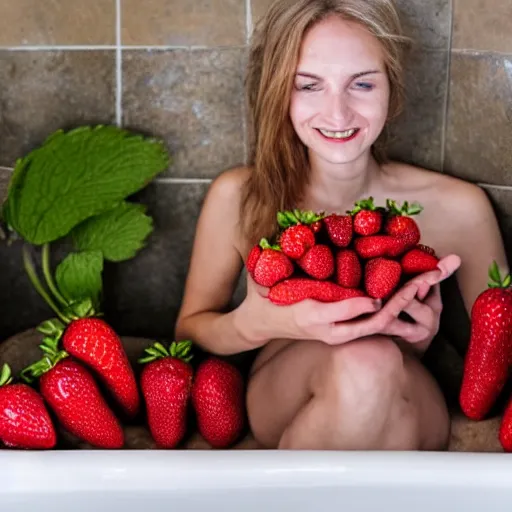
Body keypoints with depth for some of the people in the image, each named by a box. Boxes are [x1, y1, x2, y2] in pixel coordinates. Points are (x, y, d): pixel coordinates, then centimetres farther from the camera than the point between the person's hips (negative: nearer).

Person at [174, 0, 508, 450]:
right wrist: (255, 323, -27)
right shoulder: (238, 198, -12)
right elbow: (189, 330, -2)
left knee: (377, 361, -36)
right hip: (281, 410, 0)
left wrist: (428, 335, -26)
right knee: (360, 361, -35)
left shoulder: (457, 209, -14)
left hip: (405, 419, 1)